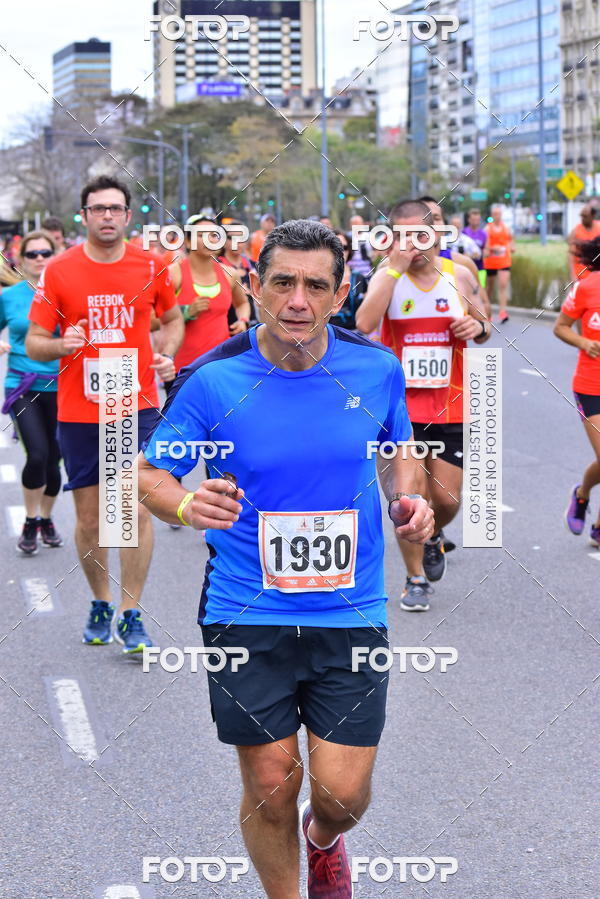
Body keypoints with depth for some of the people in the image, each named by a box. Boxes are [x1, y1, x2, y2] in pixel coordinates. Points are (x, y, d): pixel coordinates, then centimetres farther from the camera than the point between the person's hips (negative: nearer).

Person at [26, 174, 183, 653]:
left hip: (137, 406, 0)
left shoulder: (151, 266, 1)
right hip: (79, 412, 0)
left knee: (139, 509, -6)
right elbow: (34, 342, 0)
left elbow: (173, 317, 18)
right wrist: (61, 345, -21)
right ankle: (101, 605, 27)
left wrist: (168, 356, -1)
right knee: (89, 518, 7)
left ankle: (131, 615, 4)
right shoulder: (59, 271, -3)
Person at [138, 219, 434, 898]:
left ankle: (322, 838, 40)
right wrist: (185, 505, -22)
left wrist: (410, 500, -4)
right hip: (245, 615, -1)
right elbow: (147, 473, -1)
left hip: (350, 613, 1)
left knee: (343, 794, 2)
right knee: (271, 786, 3)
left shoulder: (377, 370, -4)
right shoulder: (213, 382, -10)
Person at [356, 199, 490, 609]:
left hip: (451, 409, 2)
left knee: (447, 499, 5)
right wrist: (395, 266, -24)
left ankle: (434, 538, 40)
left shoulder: (459, 276, 2)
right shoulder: (387, 277, -5)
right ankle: (416, 580, 13)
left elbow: (485, 325, 15)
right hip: (400, 408, -2)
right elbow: (364, 323, -24)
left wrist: (478, 327, -10)